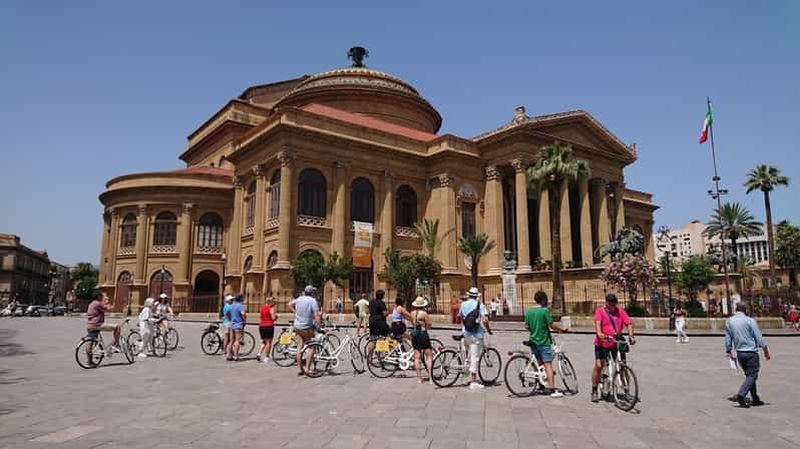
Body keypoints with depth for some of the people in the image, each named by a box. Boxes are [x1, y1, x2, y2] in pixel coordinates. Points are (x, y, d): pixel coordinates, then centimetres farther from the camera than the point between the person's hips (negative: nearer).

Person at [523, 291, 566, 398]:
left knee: (540, 364, 19)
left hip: (533, 341, 6)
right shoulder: (544, 311, -12)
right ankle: (552, 390, -11)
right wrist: (560, 329, 6)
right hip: (544, 342, -6)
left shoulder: (528, 311, 5)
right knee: (548, 365, -7)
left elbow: (526, 326, 9)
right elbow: (552, 326, -13)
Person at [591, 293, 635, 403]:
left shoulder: (620, 311, 7)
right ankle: (594, 391, 8)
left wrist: (631, 335, -18)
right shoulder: (600, 311, -2)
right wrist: (600, 334, -35)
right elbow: (597, 324, -17)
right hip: (602, 343, -3)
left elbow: (628, 323, -1)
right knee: (598, 366, -5)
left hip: (617, 343, 3)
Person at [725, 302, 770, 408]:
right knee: (752, 376, -3)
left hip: (739, 353, 6)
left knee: (749, 375, 17)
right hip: (751, 352, -5)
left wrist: (728, 351, 19)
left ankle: (755, 399, 20)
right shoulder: (750, 321, -10)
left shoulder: (729, 321, 5)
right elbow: (759, 338, -7)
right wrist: (766, 351, 3)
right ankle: (739, 395, -18)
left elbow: (727, 339, 10)